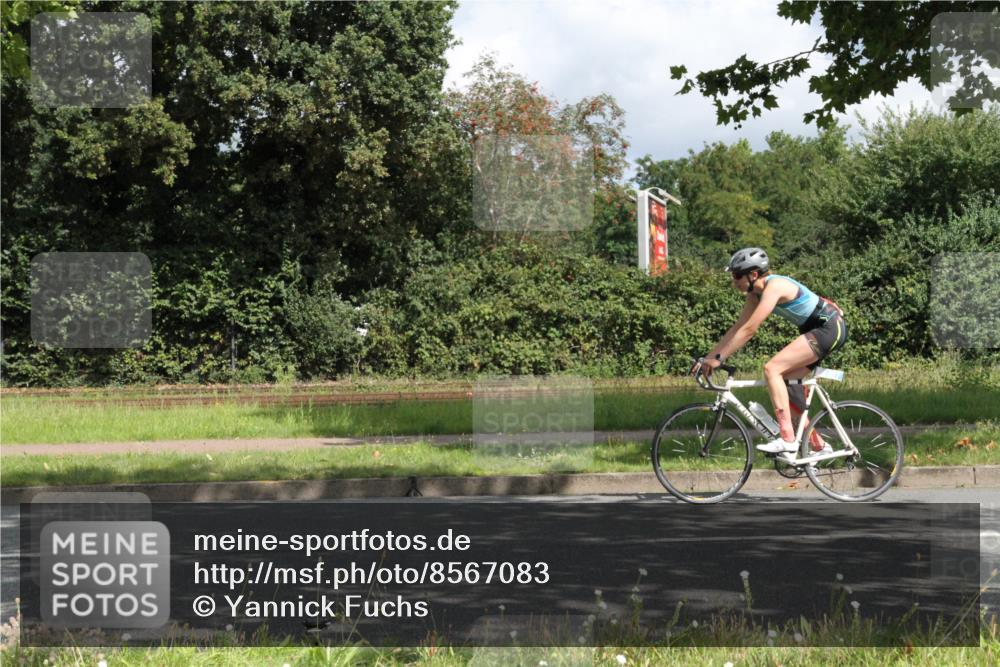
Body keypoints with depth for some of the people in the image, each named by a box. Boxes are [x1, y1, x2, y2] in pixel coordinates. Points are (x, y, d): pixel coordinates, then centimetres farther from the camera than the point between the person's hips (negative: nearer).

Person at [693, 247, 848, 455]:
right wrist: (709, 357, 2)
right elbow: (738, 328, 8)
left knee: (772, 369, -19)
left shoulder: (774, 287, -22)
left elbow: (749, 329, -26)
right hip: (817, 330, 10)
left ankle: (787, 439, -22)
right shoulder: (756, 293, 6)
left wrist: (718, 358, -24)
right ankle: (818, 445, 15)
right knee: (783, 382, 8)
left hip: (830, 328, -10)